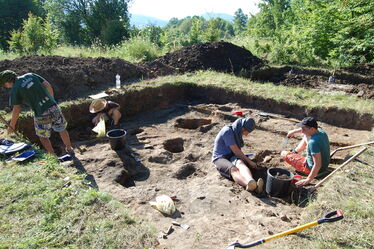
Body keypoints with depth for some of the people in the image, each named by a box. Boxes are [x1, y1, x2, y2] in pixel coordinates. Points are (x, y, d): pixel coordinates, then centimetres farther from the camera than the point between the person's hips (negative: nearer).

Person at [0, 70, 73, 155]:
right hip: (54, 107, 4)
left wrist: (11, 126, 9)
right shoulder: (31, 75, 8)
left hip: (41, 115, -4)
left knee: (43, 137, 20)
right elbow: (48, 86, 6)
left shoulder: (15, 90, -3)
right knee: (62, 129, 23)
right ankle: (69, 149, 40)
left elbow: (16, 110, -3)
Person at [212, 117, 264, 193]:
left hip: (231, 157, 6)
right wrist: (249, 161, -8)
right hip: (220, 159, -6)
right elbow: (235, 151, -16)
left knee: (240, 163, -33)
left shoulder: (237, 132, 13)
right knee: (233, 170, -41)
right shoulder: (227, 131, -15)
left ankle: (252, 183, -65)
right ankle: (251, 186, -71)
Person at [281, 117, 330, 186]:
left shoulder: (313, 142, -37)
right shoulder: (320, 131, -12)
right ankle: (294, 152, 44)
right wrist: (295, 131, 18)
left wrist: (308, 180, -30)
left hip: (311, 168, -8)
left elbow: (318, 165, -36)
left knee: (283, 154, -3)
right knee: (305, 137, 22)